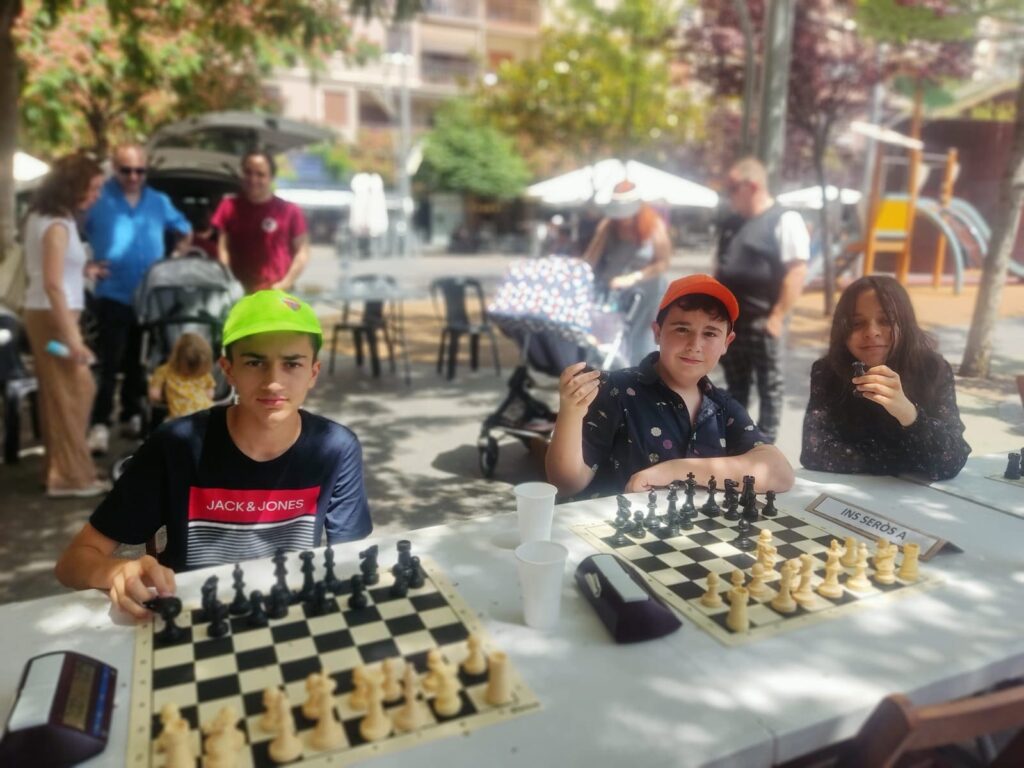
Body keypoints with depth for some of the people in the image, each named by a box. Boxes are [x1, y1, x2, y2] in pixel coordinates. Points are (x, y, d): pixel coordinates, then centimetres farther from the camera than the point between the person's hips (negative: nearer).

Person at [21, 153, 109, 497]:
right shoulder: (57, 225, -17)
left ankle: (58, 468, 21)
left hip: (42, 312, 10)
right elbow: (53, 285, -23)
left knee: (56, 393, 13)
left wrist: (81, 269, 19)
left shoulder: (41, 216, 12)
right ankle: (71, 476, 2)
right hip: (53, 315, -10)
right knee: (72, 391, -4)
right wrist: (72, 336, -25)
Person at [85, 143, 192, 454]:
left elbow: (185, 232, 21)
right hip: (113, 296, -4)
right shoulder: (99, 199, -4)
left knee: (139, 362, 14)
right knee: (109, 364, -6)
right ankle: (100, 424, -2)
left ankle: (132, 414, 28)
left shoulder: (159, 201, 7)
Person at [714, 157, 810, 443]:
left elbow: (797, 271, -15)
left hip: (763, 322, -7)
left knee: (769, 387, 4)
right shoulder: (733, 224, 14)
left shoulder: (785, 220, -9)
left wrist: (778, 316, -18)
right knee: (735, 387, 15)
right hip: (730, 320, 7)